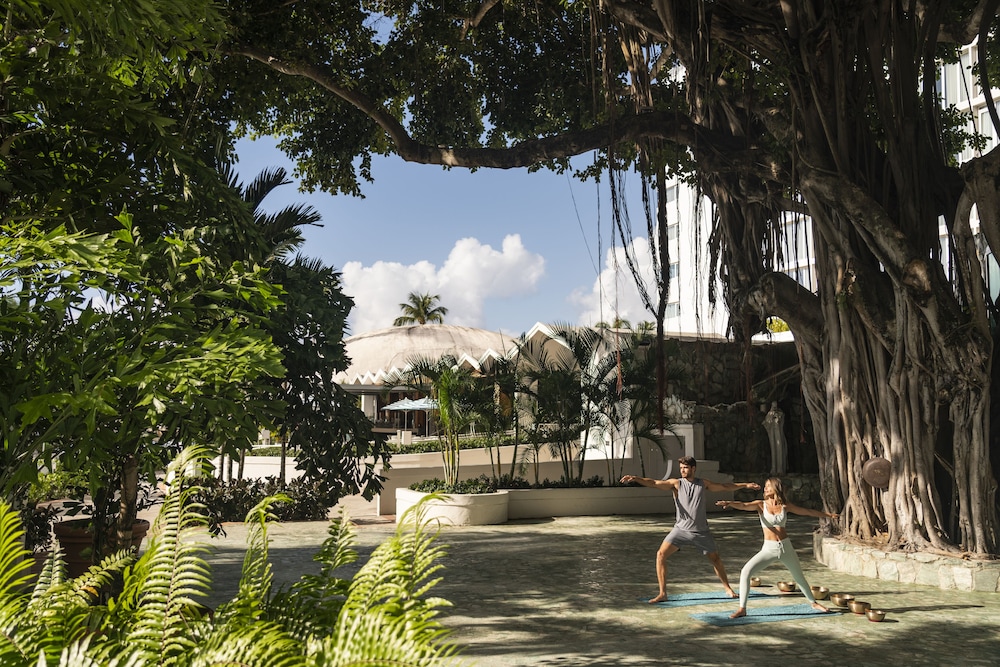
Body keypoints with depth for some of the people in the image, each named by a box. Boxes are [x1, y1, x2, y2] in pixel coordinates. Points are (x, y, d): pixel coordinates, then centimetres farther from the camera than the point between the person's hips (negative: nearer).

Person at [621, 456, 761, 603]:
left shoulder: (703, 484, 4)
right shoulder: (676, 483, -4)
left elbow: (725, 486, 18)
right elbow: (654, 483, -18)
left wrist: (745, 485, 19)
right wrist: (635, 478, -34)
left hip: (701, 531, 2)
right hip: (681, 529, -2)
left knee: (715, 558, 14)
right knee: (661, 554, -17)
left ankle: (728, 589, 37)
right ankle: (662, 593, -9)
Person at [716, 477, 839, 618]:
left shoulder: (785, 506, 2)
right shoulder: (761, 505, -4)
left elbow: (808, 512, 15)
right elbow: (743, 505, -23)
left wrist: (828, 515, 24)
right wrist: (729, 503, -44)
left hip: (786, 547, 2)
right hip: (768, 548, -2)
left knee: (799, 576, 19)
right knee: (746, 571, -19)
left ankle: (813, 602, 47)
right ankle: (742, 609, -11)